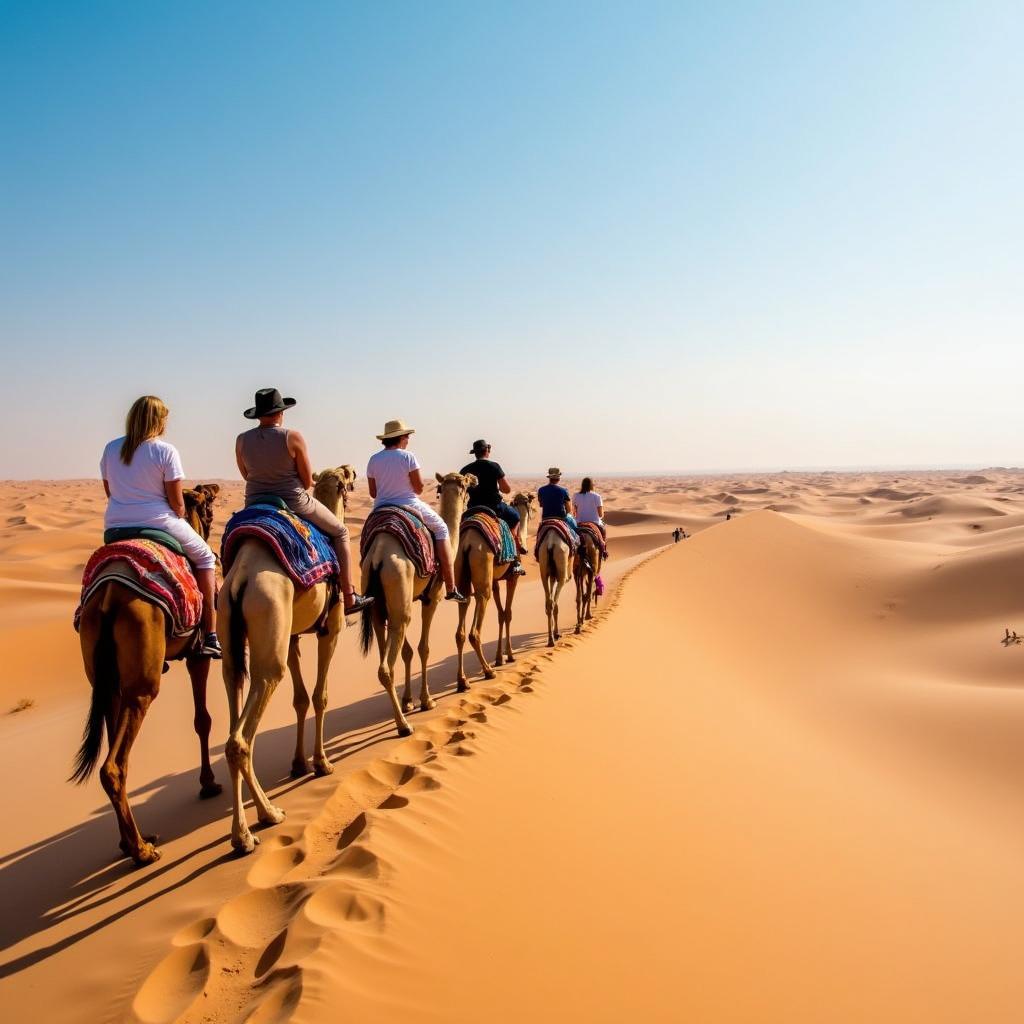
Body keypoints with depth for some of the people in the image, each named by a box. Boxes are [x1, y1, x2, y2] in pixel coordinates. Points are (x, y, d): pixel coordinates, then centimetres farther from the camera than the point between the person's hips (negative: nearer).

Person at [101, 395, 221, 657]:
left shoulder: (111, 448, 5)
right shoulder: (165, 451, -10)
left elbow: (110, 491, 12)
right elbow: (177, 502, -9)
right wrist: (178, 522, 10)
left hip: (115, 526, 5)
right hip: (157, 522, -5)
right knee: (204, 557, 14)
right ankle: (210, 637, 8)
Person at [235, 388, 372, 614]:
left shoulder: (242, 440, -3)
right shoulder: (292, 438, -14)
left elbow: (246, 476, 11)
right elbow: (307, 481, -8)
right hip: (294, 504, -4)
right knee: (340, 531, 16)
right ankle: (349, 598, 14)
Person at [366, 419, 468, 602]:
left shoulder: (373, 460, 4)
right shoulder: (408, 456, -9)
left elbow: (373, 493, 6)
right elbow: (419, 488, -8)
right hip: (409, 506, -4)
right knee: (441, 529, 13)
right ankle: (451, 588, 8)